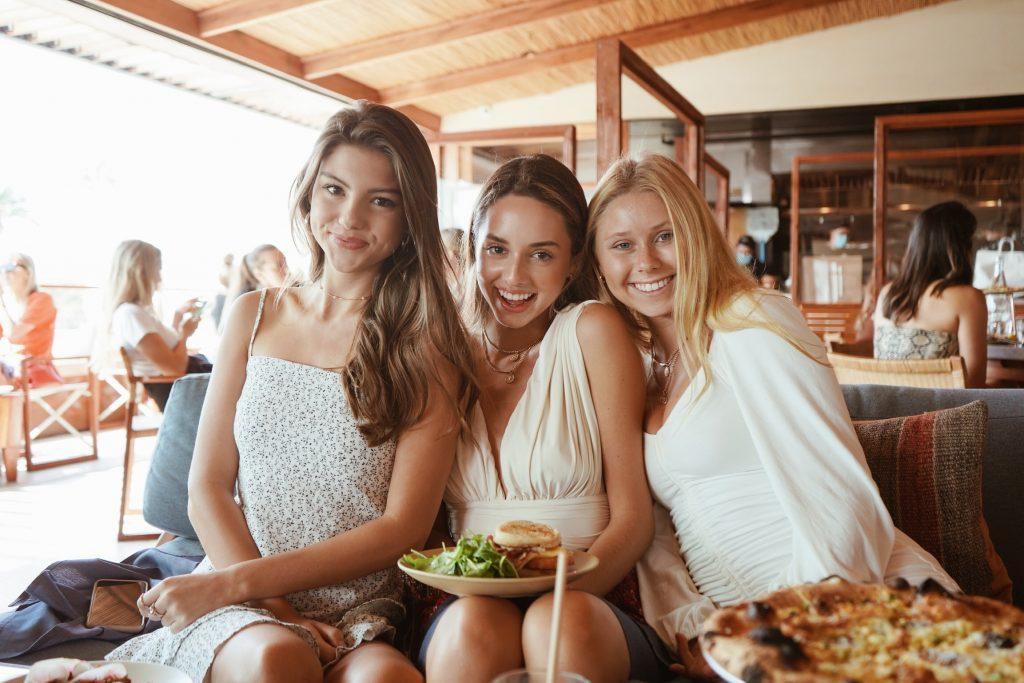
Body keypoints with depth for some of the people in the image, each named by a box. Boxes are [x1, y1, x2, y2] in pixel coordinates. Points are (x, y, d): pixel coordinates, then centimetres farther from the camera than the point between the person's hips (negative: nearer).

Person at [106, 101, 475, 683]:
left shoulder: (429, 346, -4)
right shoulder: (255, 316, 8)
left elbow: (404, 527, -8)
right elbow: (208, 488, 6)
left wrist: (239, 581, -12)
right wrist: (272, 607, -9)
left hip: (363, 621, -2)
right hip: (242, 610, 2)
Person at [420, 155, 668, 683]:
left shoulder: (591, 331, 0)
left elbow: (632, 519, -3)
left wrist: (562, 596, -20)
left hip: (592, 605, -2)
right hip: (463, 603, 2)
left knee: (560, 620, -35)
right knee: (474, 623, -32)